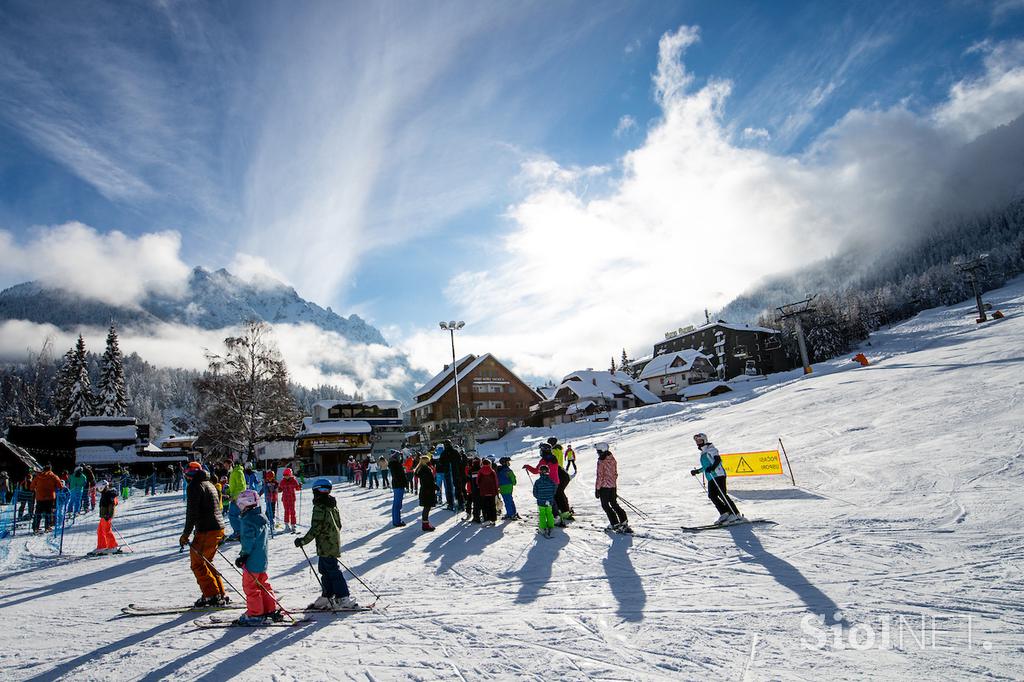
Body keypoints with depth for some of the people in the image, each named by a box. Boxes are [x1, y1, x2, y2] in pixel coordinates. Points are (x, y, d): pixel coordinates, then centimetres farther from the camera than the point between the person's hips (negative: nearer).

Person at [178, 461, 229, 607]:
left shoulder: (194, 486, -8)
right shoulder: (210, 484, 20)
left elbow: (192, 512, -15)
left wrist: (186, 534, -11)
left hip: (206, 531, -9)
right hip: (219, 529, 9)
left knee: (198, 564, -1)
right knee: (206, 563, 16)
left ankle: (213, 596, -2)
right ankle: (220, 595, 16)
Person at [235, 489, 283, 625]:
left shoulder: (248, 520, -18)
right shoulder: (262, 517, 10)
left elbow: (248, 541, -20)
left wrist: (243, 555, -10)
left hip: (252, 561, -9)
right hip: (262, 560, 9)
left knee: (250, 587, 3)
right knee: (263, 585, 17)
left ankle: (255, 615, 10)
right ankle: (271, 610, 21)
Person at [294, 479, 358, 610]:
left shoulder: (319, 507, -16)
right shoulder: (332, 506, 11)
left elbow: (315, 529, -19)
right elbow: (339, 525, 17)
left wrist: (303, 540, -9)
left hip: (325, 546, -9)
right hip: (334, 544, 9)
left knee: (333, 571, -4)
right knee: (324, 569, 18)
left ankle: (344, 599, -2)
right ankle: (327, 597, 24)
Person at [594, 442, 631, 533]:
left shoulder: (601, 462, -17)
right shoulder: (613, 460, 6)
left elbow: (600, 477, -17)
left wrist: (597, 489, -10)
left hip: (604, 486, -7)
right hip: (613, 486, 7)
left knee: (605, 505, 5)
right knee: (614, 504, 16)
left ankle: (615, 523, 1)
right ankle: (624, 522, 13)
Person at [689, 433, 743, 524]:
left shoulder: (710, 449, -2)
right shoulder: (703, 453, 24)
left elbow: (718, 460, -17)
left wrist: (712, 467, -33)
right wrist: (697, 471, 32)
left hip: (718, 475, -9)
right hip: (711, 478, 9)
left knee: (722, 495, -14)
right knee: (712, 495, -4)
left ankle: (736, 514, -11)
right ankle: (724, 513, 2)